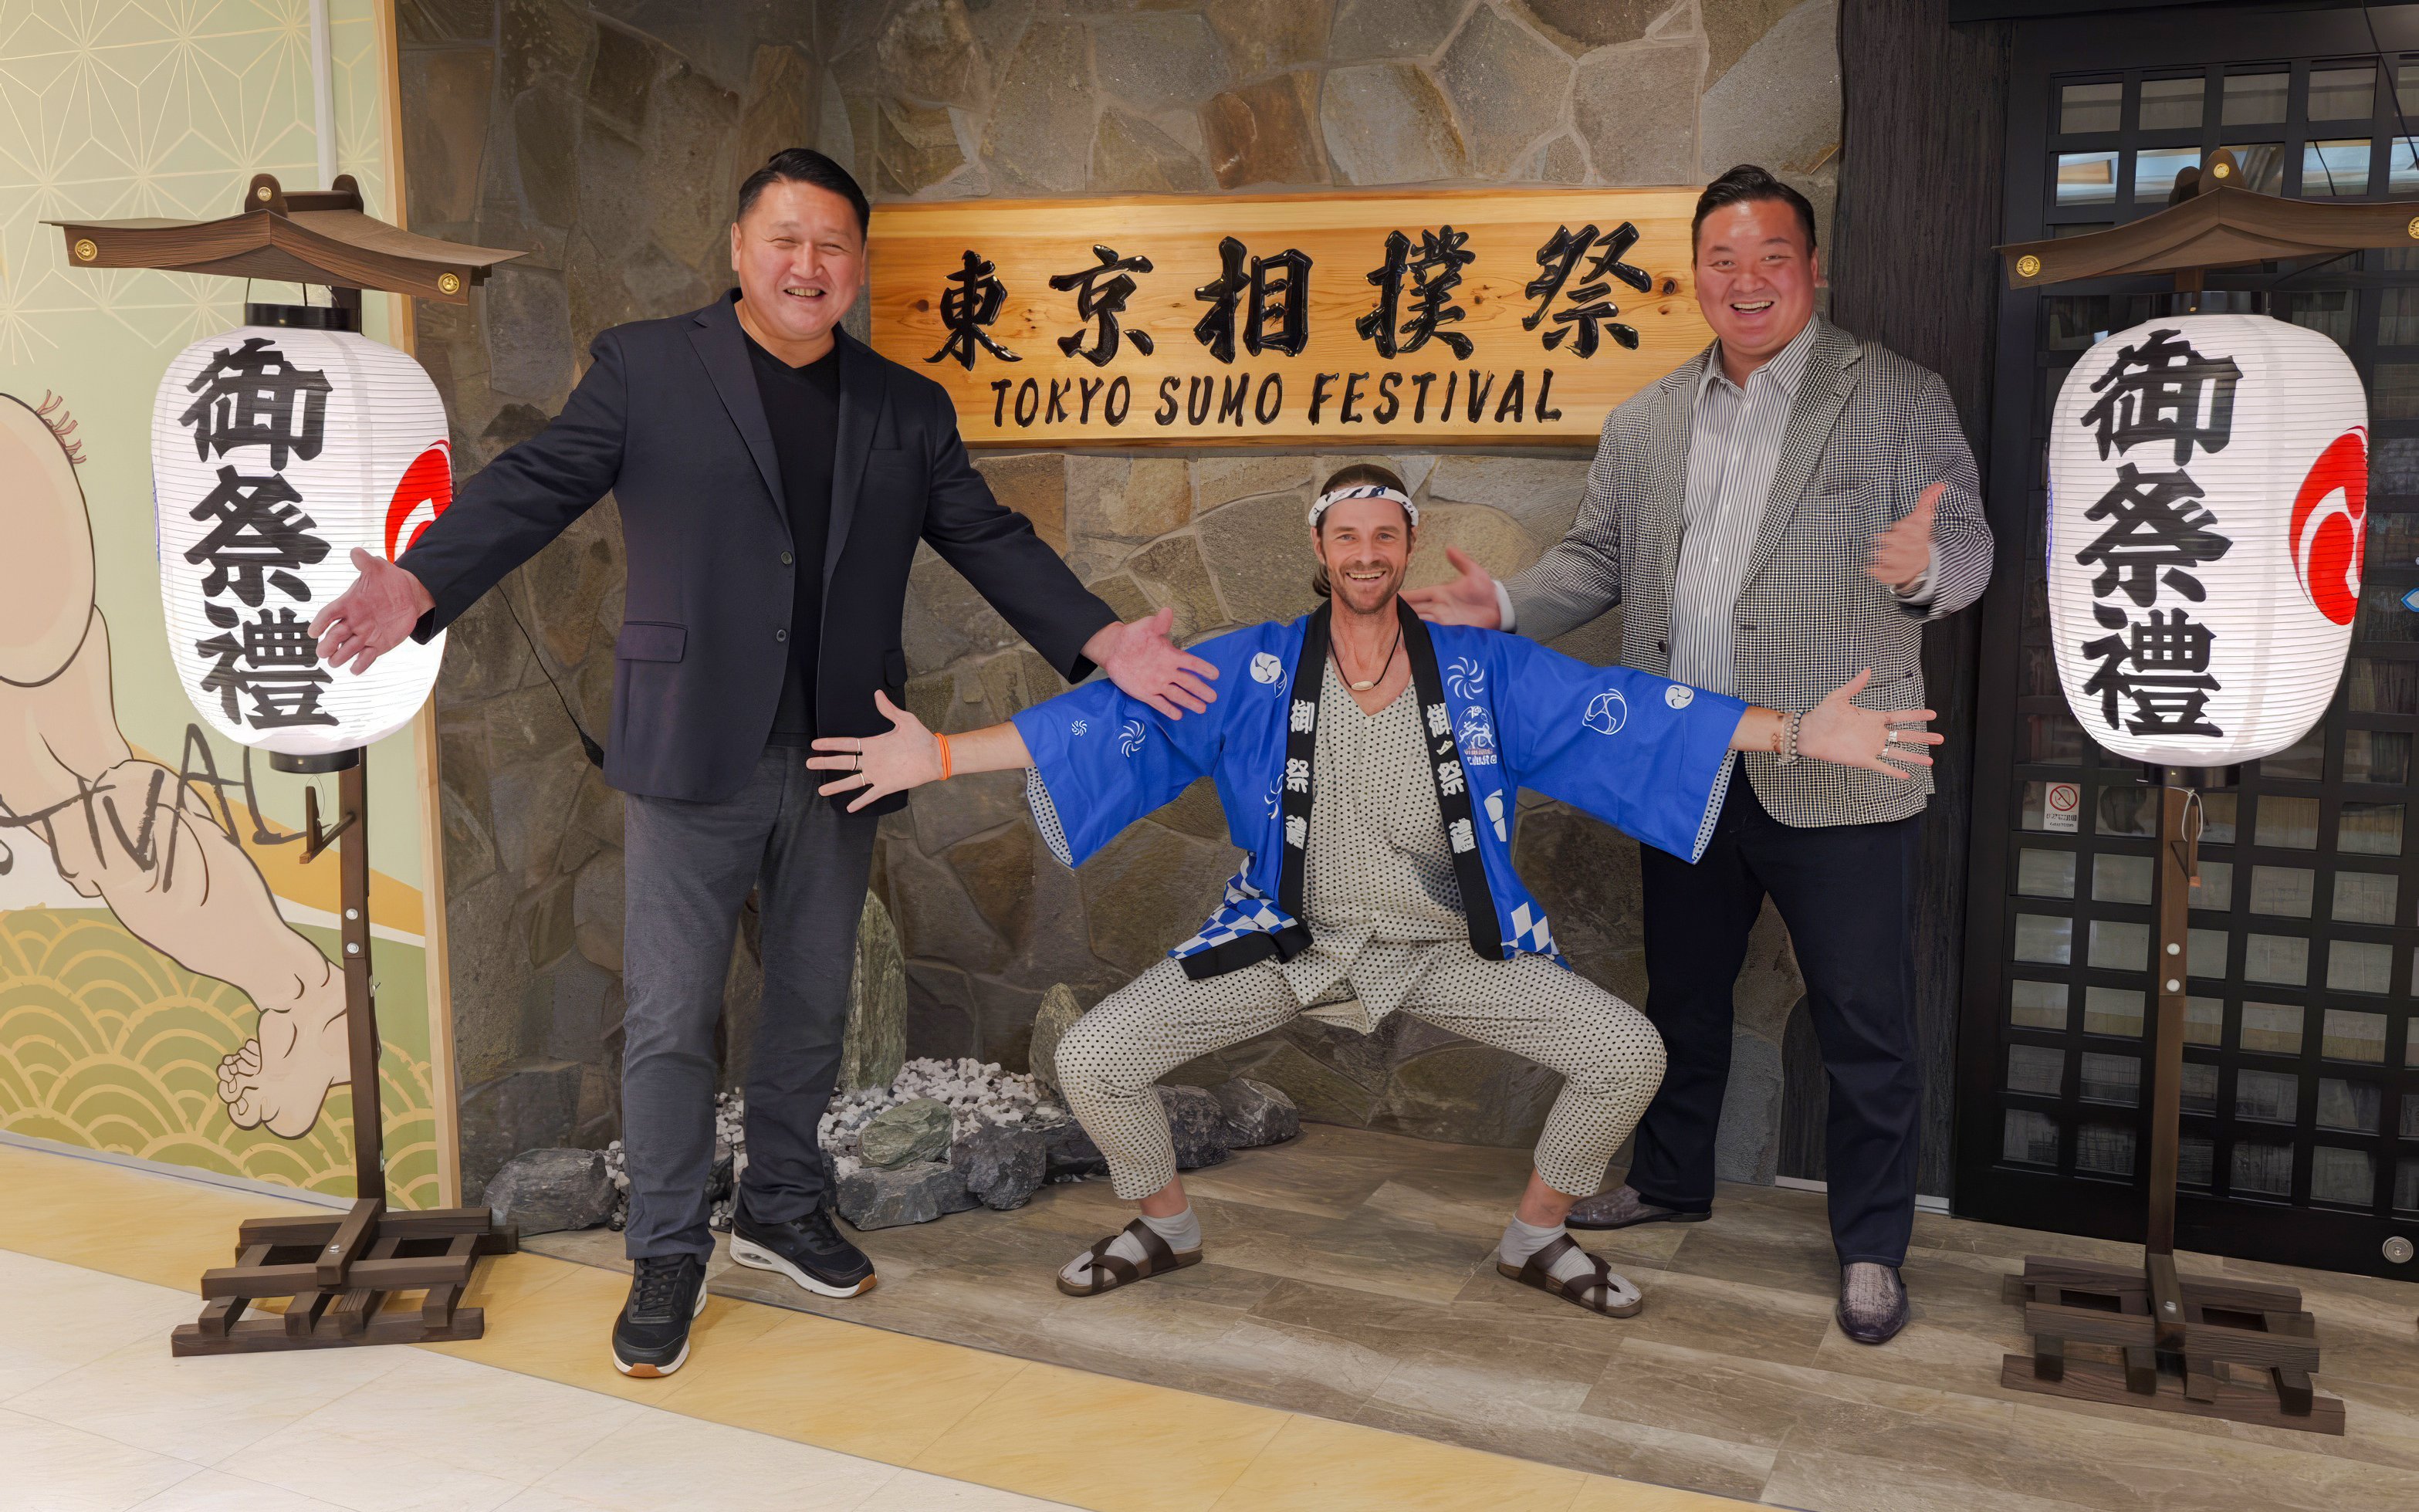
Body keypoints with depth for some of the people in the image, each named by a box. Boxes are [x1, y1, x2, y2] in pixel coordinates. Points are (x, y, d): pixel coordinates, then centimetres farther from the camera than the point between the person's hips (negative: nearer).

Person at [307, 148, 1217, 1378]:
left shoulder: (909, 410, 10)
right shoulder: (643, 367, 1)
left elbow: (991, 542, 7)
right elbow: (533, 487, -8)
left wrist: (1104, 642, -5)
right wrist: (419, 583, -25)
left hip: (837, 763, 4)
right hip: (692, 764, -3)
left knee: (812, 1004, 15)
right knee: (670, 1016, 2)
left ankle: (781, 1211, 34)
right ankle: (667, 1254, 19)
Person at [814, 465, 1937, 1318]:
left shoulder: (1483, 672, -6)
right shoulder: (1253, 672, -8)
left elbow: (1624, 711, -10)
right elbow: (1112, 719, -13)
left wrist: (1799, 733, -18)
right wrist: (937, 756, -21)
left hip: (1451, 948, 1)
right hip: (1286, 940, 0)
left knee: (1627, 1055, -13)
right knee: (1092, 1061, -11)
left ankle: (1537, 1235, 16)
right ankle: (1165, 1224, 21)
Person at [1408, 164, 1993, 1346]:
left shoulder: (1899, 398, -2)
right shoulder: (1645, 424, 11)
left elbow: (1966, 545, -6)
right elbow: (1596, 559, 13)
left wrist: (1925, 564, -29)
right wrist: (1506, 607, -5)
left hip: (1834, 775, -4)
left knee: (1862, 1018, 3)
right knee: (1682, 990, 19)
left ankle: (1872, 1245, 20)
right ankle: (1670, 1181, 39)